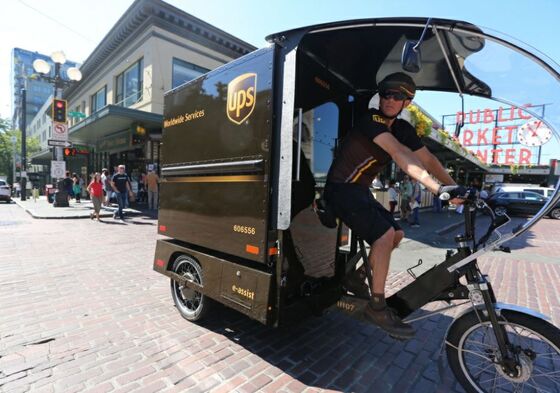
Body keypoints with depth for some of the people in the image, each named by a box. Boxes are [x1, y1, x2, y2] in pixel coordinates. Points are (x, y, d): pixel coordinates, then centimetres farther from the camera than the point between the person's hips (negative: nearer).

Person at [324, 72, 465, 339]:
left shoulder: (403, 129, 8)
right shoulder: (371, 119, -17)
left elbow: (428, 159, 4)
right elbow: (400, 154, -32)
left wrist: (455, 188, -6)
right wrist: (437, 188, -40)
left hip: (360, 191, 9)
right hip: (341, 188, -9)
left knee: (397, 234, 10)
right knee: (384, 235, -21)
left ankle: (355, 277, 23)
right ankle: (377, 306, -5)